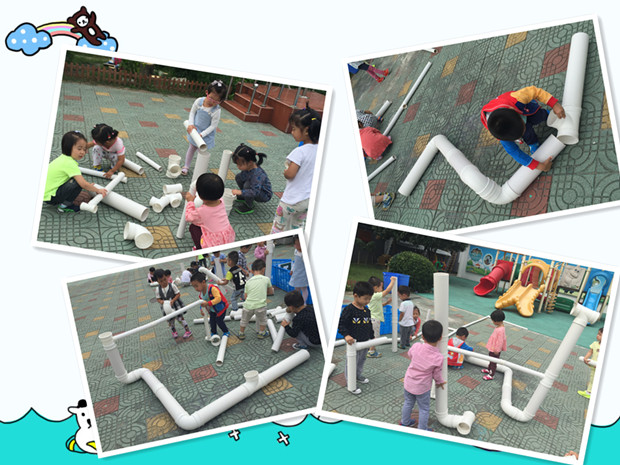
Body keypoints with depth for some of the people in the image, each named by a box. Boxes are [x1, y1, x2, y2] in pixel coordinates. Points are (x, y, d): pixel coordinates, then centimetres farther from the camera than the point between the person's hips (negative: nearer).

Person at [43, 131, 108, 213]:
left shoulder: (63, 158, 6)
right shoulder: (70, 163, -23)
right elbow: (83, 184, -26)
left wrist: (88, 185, 15)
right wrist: (98, 190, -13)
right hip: (49, 197, -9)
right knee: (77, 183, -25)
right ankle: (64, 206, -10)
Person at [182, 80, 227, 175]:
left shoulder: (217, 111, -28)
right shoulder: (199, 101, -18)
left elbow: (213, 126, -20)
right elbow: (192, 112, -2)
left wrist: (202, 134, -23)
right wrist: (191, 124, -14)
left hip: (206, 134, -4)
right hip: (195, 130, 4)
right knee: (192, 148, 20)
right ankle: (186, 166, 37)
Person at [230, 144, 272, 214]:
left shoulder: (257, 174, -38)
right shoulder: (247, 167, -16)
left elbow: (255, 191, -43)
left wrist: (239, 192, -49)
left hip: (265, 196, -8)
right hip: (254, 188, 8)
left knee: (247, 184, -32)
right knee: (239, 177, -4)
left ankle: (249, 207, -11)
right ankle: (243, 198, 14)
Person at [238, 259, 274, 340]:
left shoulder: (248, 281, 8)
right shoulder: (266, 279, 3)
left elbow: (245, 296, 9)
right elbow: (271, 292, 17)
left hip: (248, 305, 2)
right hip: (260, 305, -2)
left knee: (244, 320, 27)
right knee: (262, 320, 27)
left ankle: (241, 333, 43)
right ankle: (262, 333, 40)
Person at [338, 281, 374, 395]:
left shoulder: (367, 310, 4)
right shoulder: (349, 310, -19)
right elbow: (341, 324, -19)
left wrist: (372, 338, 19)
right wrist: (346, 335, -33)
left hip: (365, 342, 7)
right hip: (353, 342, -7)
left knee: (361, 360, 23)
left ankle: (358, 375, 45)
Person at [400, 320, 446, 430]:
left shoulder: (416, 346, -21)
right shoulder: (438, 358, -27)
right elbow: (436, 373, -11)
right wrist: (440, 382, 12)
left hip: (408, 383, 4)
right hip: (422, 388, -4)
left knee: (408, 403, 27)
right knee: (424, 409, 19)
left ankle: (405, 422, 47)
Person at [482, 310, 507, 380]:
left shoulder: (501, 330, -34)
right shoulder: (499, 327, -1)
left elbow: (500, 341, -29)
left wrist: (497, 349, -21)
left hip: (495, 350, -10)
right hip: (492, 347, 10)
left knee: (493, 362, 8)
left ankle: (491, 375, 23)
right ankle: (489, 369, 47)